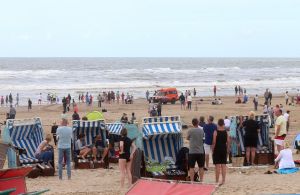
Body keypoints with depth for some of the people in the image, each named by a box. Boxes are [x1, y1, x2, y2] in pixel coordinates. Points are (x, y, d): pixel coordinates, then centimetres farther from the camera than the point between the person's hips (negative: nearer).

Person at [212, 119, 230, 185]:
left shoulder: (216, 132, -9)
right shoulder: (226, 132, 1)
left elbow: (214, 142, -10)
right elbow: (228, 142, 3)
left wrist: (212, 150, -2)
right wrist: (227, 150, 13)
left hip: (217, 150, -3)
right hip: (224, 150, 3)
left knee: (217, 166, -2)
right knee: (223, 165, 6)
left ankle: (217, 181, 0)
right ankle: (223, 180, 4)